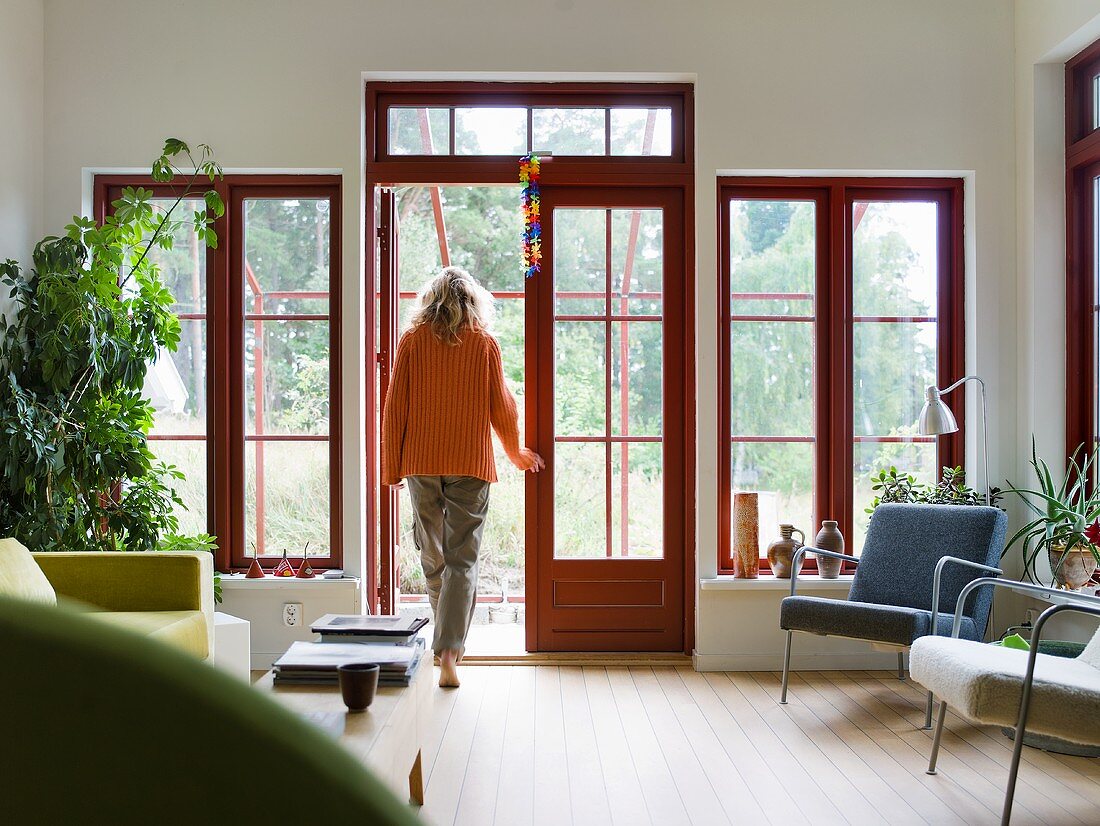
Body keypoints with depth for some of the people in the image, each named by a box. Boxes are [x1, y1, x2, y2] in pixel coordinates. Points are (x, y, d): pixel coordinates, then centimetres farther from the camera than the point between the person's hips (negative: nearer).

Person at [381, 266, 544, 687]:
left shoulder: (412, 341, 2)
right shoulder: (485, 344, 0)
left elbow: (395, 408, 1)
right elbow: (501, 408, 3)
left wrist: (391, 466, 9)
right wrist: (518, 455, 19)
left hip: (421, 462, 2)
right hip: (471, 463, -1)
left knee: (433, 558, 15)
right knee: (462, 560, -1)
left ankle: (449, 641, 29)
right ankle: (449, 652, -11)